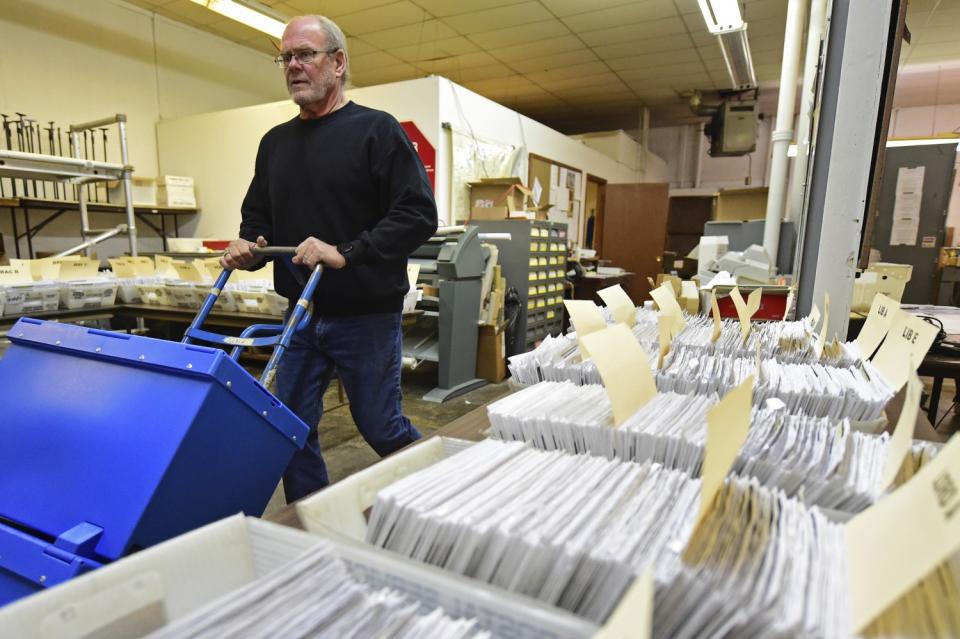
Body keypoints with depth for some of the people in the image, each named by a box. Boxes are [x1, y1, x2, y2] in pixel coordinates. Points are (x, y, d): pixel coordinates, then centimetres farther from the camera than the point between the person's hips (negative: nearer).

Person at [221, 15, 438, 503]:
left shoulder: (376, 130, -6)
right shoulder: (275, 141, 13)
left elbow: (418, 215, -15)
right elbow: (257, 216, 21)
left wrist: (346, 254, -23)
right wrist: (247, 245, -2)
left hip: (366, 316, -6)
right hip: (301, 315, 6)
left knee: (381, 429, 6)